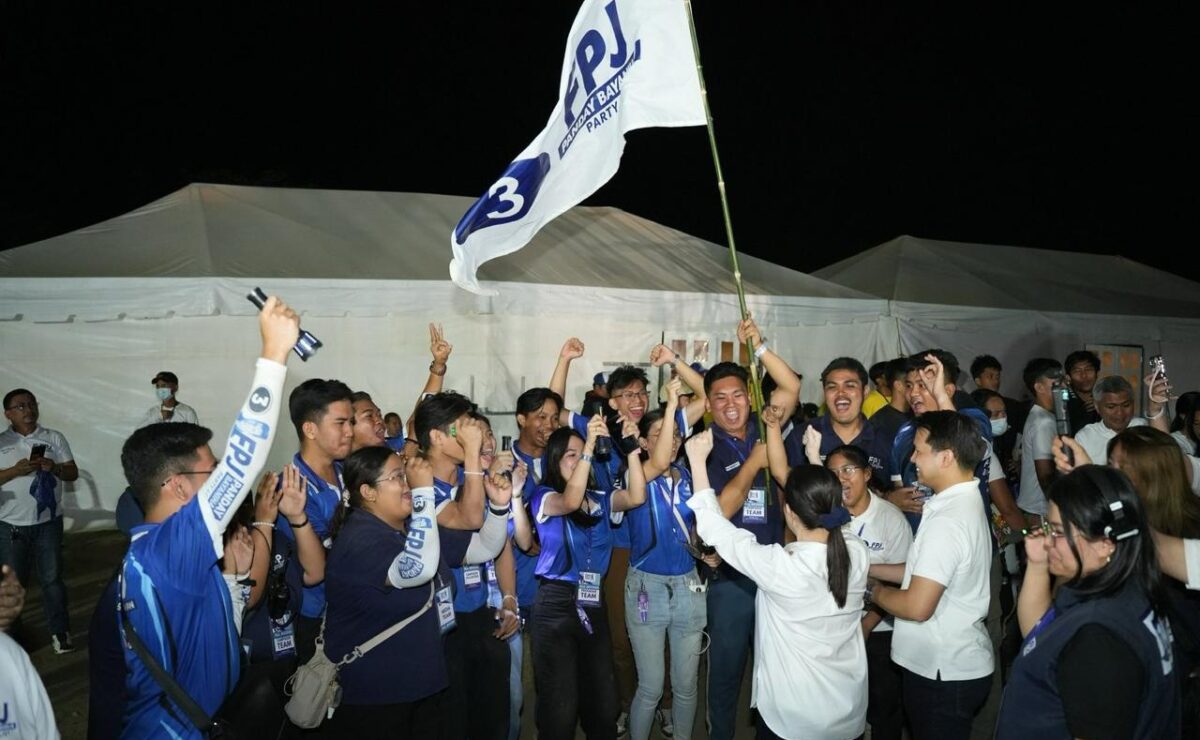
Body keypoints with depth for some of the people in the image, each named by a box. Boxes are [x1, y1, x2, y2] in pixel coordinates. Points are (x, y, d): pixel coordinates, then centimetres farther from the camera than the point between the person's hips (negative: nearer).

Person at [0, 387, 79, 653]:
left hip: (48, 522, 0)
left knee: (52, 578, 6)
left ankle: (60, 631, 16)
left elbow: (73, 473, 0)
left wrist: (55, 468, -19)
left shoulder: (54, 438, 2)